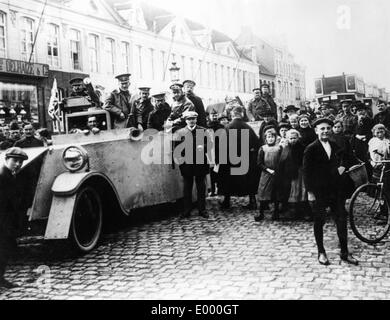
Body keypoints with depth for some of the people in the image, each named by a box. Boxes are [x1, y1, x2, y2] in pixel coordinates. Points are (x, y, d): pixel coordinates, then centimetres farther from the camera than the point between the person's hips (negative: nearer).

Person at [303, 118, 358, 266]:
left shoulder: (336, 147, 8)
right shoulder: (311, 149, -7)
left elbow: (341, 162, 23)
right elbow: (306, 172, -8)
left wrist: (342, 167, -2)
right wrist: (310, 192, -11)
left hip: (336, 190, 5)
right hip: (319, 191, -4)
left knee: (342, 220, 5)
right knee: (319, 222, 7)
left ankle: (344, 252, 17)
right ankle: (321, 253, 20)